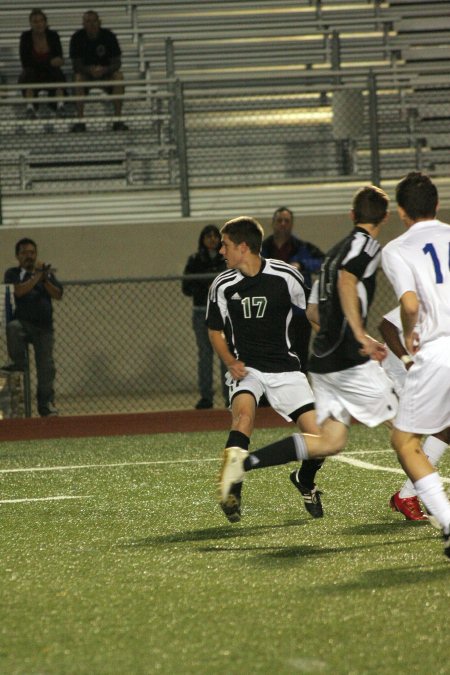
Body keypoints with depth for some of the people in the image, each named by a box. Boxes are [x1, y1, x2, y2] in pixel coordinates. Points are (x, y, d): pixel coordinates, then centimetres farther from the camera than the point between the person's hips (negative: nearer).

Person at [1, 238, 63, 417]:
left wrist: (45, 279, -9)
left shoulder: (47, 274, 16)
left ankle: (46, 404, 7)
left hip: (44, 326, 2)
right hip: (23, 322, -2)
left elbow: (58, 294, 4)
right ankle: (18, 362, -17)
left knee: (46, 366, -4)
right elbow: (19, 291, -13)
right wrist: (37, 276, -10)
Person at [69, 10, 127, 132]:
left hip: (106, 71, 0)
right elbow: (76, 64, -15)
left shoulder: (109, 36, -12)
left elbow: (117, 62, -13)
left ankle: (118, 119, -30)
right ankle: (80, 120, -34)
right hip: (86, 72, 0)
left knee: (118, 76, -31)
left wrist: (104, 70, -36)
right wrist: (90, 70, -37)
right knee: (78, 78, -34)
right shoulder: (77, 37, -13)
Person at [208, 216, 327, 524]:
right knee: (244, 412, -33)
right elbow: (215, 330, 12)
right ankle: (232, 492, -31)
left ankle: (304, 480, 22)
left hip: (284, 367, 0)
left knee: (320, 435, -11)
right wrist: (231, 362, -5)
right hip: (246, 368, 0)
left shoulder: (286, 276, -8)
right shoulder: (223, 286, -2)